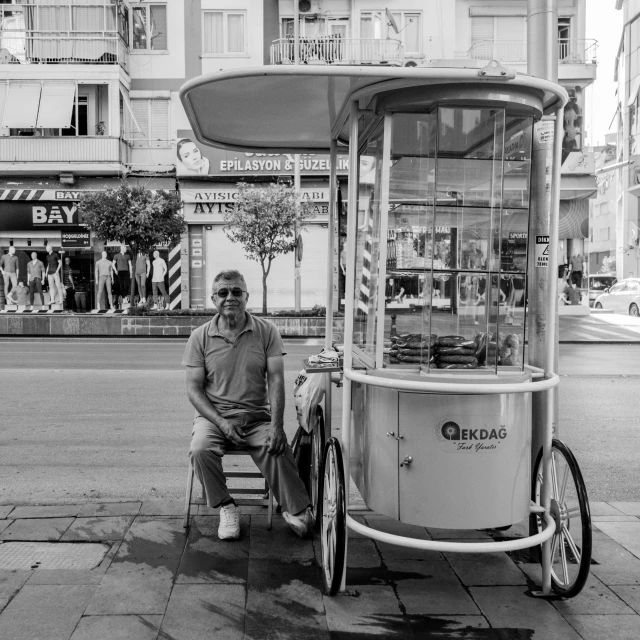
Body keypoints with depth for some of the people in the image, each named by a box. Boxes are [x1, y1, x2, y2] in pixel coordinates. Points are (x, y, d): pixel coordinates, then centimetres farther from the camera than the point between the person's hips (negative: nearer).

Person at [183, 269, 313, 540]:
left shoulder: (266, 331, 1)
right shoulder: (200, 337, 1)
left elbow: (276, 380, -6)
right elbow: (194, 388, -1)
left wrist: (276, 426, -19)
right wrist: (221, 423, -15)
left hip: (257, 416, 0)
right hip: (214, 415, 1)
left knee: (280, 452, -26)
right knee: (200, 450, -29)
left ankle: (297, 510, -3)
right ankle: (226, 507, -6)